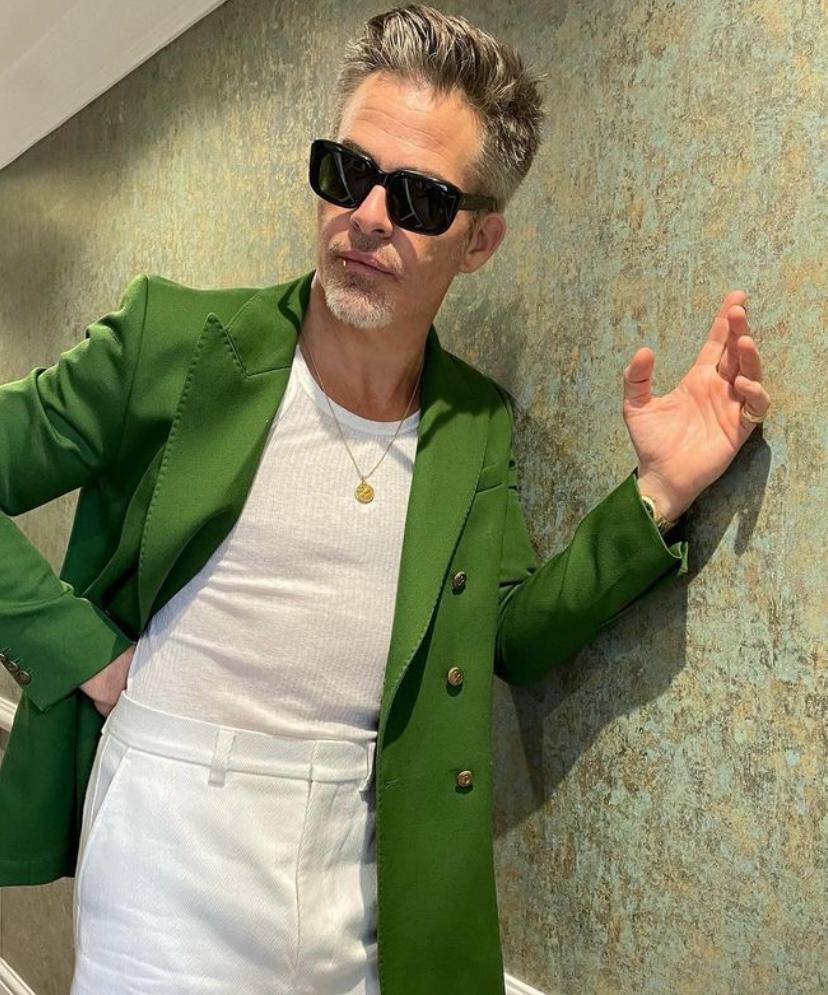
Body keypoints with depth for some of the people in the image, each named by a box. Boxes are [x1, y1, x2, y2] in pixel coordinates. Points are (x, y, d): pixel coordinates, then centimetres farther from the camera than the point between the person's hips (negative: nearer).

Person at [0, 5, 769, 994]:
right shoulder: (175, 336, -9)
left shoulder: (481, 425, 1)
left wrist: (658, 493, -6)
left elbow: (513, 638, 5)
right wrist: (85, 652, -11)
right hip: (168, 848, -2)